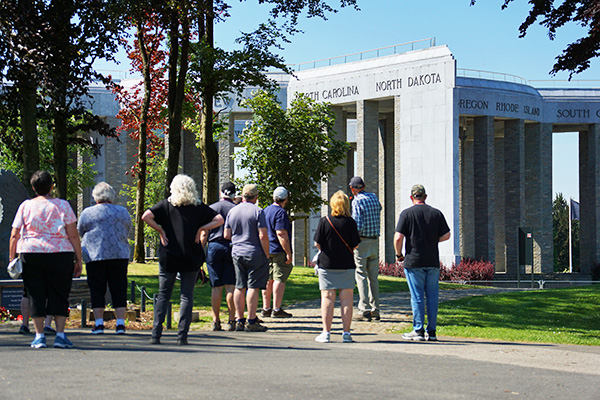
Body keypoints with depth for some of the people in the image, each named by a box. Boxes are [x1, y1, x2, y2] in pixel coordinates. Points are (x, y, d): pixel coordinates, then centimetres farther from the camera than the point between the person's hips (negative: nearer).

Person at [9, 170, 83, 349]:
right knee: (59, 295, 6)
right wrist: (79, 260, 2)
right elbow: (73, 235, -2)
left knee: (36, 296, 7)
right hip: (60, 255, -1)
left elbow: (14, 235, 2)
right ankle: (60, 335, 0)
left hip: (30, 254, 1)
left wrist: (12, 258, 9)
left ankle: (39, 336, 5)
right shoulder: (63, 205, 2)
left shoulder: (25, 206, 5)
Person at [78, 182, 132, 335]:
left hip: (95, 255, -2)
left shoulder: (87, 213, 0)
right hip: (119, 255, 2)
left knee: (97, 291, 4)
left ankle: (99, 324, 0)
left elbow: (80, 232, 10)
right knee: (119, 290, 4)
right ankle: (120, 323, -1)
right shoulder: (123, 212, 7)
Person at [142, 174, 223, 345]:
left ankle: (156, 334, 1)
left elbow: (146, 216, -11)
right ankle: (182, 335, -1)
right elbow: (219, 219, -2)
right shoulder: (199, 207, 2)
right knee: (187, 296, 5)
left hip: (168, 258, 0)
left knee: (163, 296, 8)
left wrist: (160, 230, -3)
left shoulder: (166, 205, 1)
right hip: (191, 259, 0)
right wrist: (200, 229, -1)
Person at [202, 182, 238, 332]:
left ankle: (216, 321, 2)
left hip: (214, 247, 1)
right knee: (231, 286, 1)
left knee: (216, 287, 3)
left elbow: (204, 235, 3)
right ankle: (231, 321, -2)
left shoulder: (211, 209, 5)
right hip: (232, 247, -1)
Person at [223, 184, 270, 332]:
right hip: (255, 253, -5)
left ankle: (239, 320, 11)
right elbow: (263, 236, -14)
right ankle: (251, 321, -4)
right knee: (253, 286, -3)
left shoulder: (232, 212, 8)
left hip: (236, 253, 5)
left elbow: (226, 235, 11)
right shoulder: (257, 211, -9)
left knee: (240, 287, 9)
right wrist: (267, 255, -6)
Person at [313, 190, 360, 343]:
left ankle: (326, 332, 3)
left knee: (327, 297, 4)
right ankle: (346, 333, 6)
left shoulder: (324, 221, -6)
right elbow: (355, 245, -3)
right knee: (347, 298, 5)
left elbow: (317, 243, -6)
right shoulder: (350, 222, -4)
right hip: (347, 265, 1)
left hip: (327, 264, 0)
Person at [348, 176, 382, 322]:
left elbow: (358, 225, -19)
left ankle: (364, 311, -6)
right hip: (375, 240, 6)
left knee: (361, 276, -3)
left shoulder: (357, 201, -12)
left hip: (362, 240, -6)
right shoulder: (373, 197, 8)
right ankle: (375, 310, 12)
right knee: (373, 276, 11)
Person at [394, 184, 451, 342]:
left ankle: (418, 330, 0)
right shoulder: (436, 213, 6)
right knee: (432, 297, 7)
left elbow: (398, 237, -11)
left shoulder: (406, 214, -4)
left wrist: (398, 254, 4)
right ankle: (431, 331, 9)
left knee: (417, 297, 0)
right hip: (433, 262, 3)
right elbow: (446, 235, 6)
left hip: (413, 262, -3)